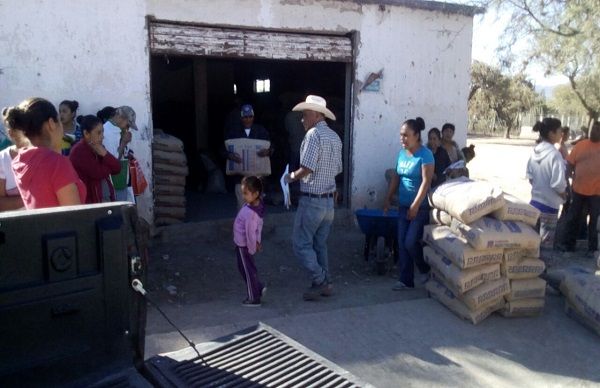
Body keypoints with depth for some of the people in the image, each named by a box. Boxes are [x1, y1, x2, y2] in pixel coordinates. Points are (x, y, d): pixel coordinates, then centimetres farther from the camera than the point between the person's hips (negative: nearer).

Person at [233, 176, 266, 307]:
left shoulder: (250, 213, -34)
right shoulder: (258, 204, -5)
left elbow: (250, 233, -26)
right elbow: (259, 226, 6)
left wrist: (252, 249, -14)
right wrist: (257, 241, 13)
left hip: (243, 246, -9)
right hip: (242, 243, 9)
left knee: (248, 271, 7)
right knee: (244, 268, 25)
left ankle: (254, 299, 21)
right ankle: (259, 288, 32)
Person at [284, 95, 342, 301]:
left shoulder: (313, 134, -15)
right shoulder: (335, 137, 11)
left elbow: (307, 169, -22)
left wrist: (292, 176, -4)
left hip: (312, 200, -8)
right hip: (329, 200, 8)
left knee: (301, 244, 2)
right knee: (320, 245, 16)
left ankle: (321, 281, 1)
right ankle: (325, 284, 20)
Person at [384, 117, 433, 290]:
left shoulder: (425, 154, -15)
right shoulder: (401, 153, 8)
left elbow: (426, 182, -19)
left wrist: (415, 206, -22)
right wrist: (388, 198, 13)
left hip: (420, 207, -7)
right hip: (403, 205, 7)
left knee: (410, 243, -6)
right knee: (402, 243, 5)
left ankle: (427, 270, 20)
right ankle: (406, 280, 14)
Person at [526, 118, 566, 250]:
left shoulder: (536, 151, 2)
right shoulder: (554, 154, -22)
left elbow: (529, 175, 11)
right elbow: (558, 183, -23)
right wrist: (564, 195, -6)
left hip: (535, 200, 7)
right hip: (549, 203, -7)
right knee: (546, 241, 5)